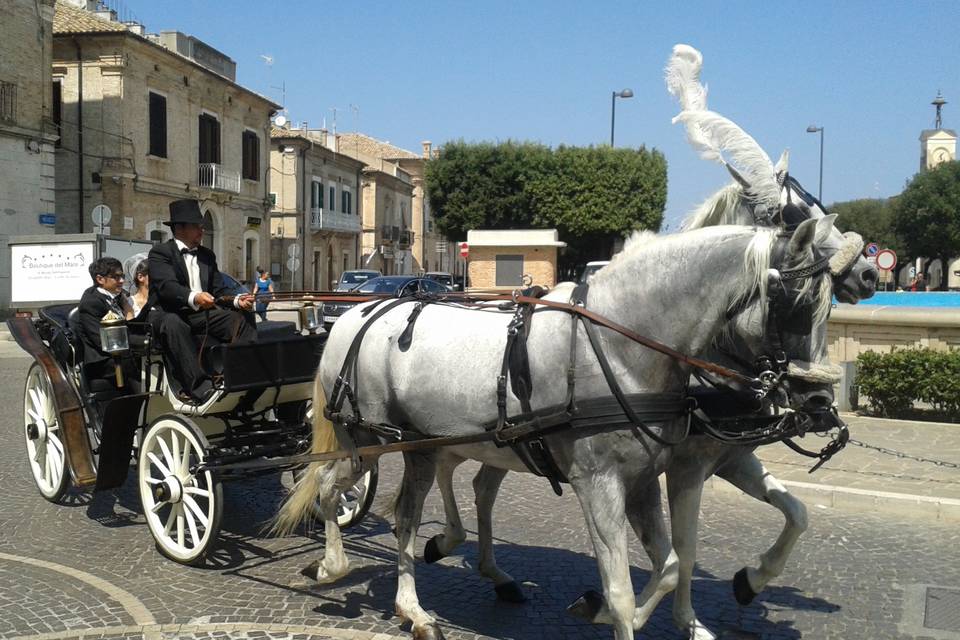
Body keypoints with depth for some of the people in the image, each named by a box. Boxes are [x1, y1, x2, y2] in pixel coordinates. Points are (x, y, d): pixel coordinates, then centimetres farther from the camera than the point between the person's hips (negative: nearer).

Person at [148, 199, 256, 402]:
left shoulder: (207, 255, 19)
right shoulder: (160, 253, -2)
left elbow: (219, 289, 11)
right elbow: (167, 286, -19)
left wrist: (237, 301, -12)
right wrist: (194, 298, -39)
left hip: (203, 313, 6)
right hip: (171, 313, -6)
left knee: (244, 317, -15)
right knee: (173, 324, -40)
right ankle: (199, 387, -44)